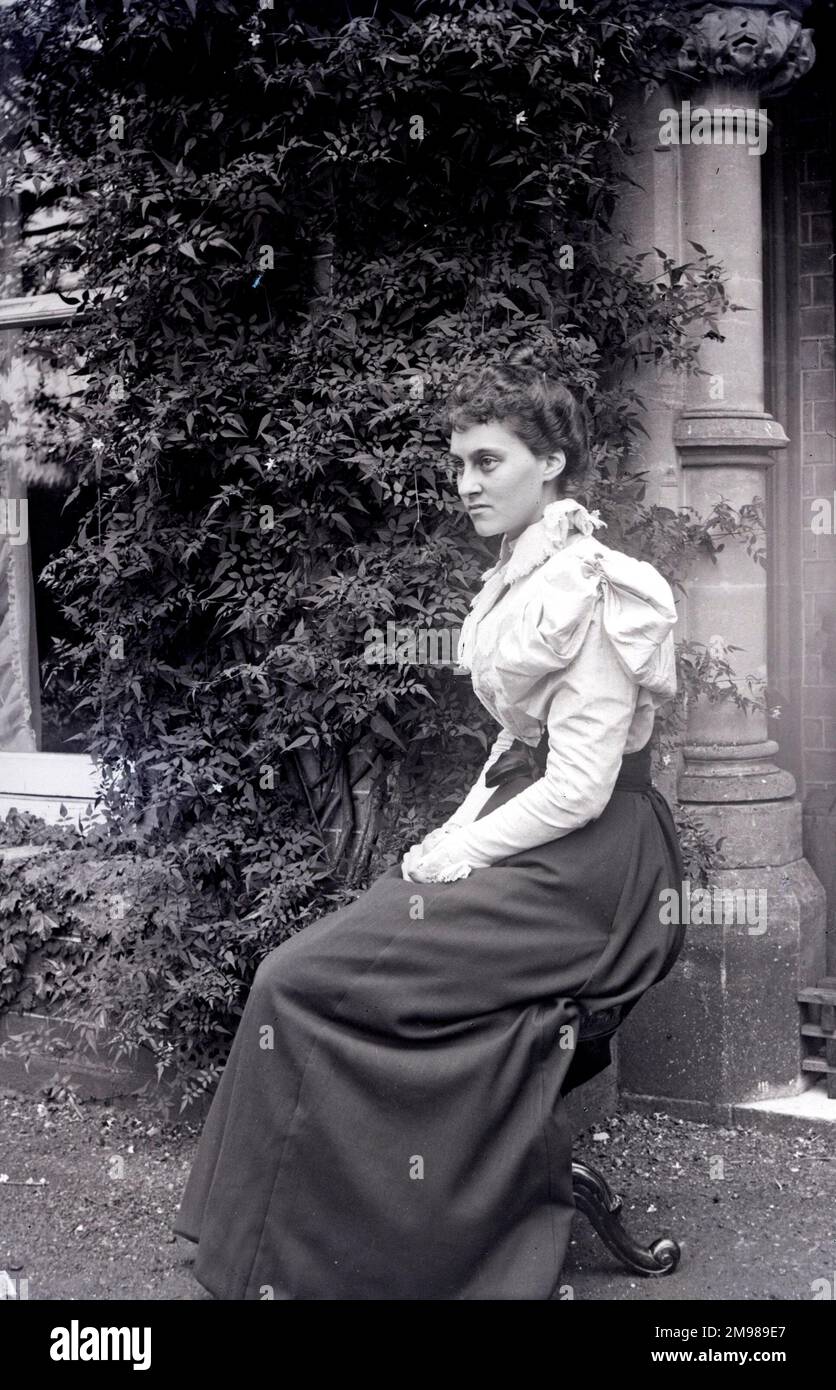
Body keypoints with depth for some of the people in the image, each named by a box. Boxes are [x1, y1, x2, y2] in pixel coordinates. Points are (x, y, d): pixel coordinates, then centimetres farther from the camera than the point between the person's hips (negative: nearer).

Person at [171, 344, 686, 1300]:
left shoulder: (588, 588, -16)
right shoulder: (522, 575, 12)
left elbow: (580, 786, -20)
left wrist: (458, 855, -12)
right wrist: (456, 833, 5)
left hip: (577, 865, -9)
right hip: (526, 838, 9)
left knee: (300, 980, -13)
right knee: (300, 963, -3)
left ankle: (283, 1259, 3)